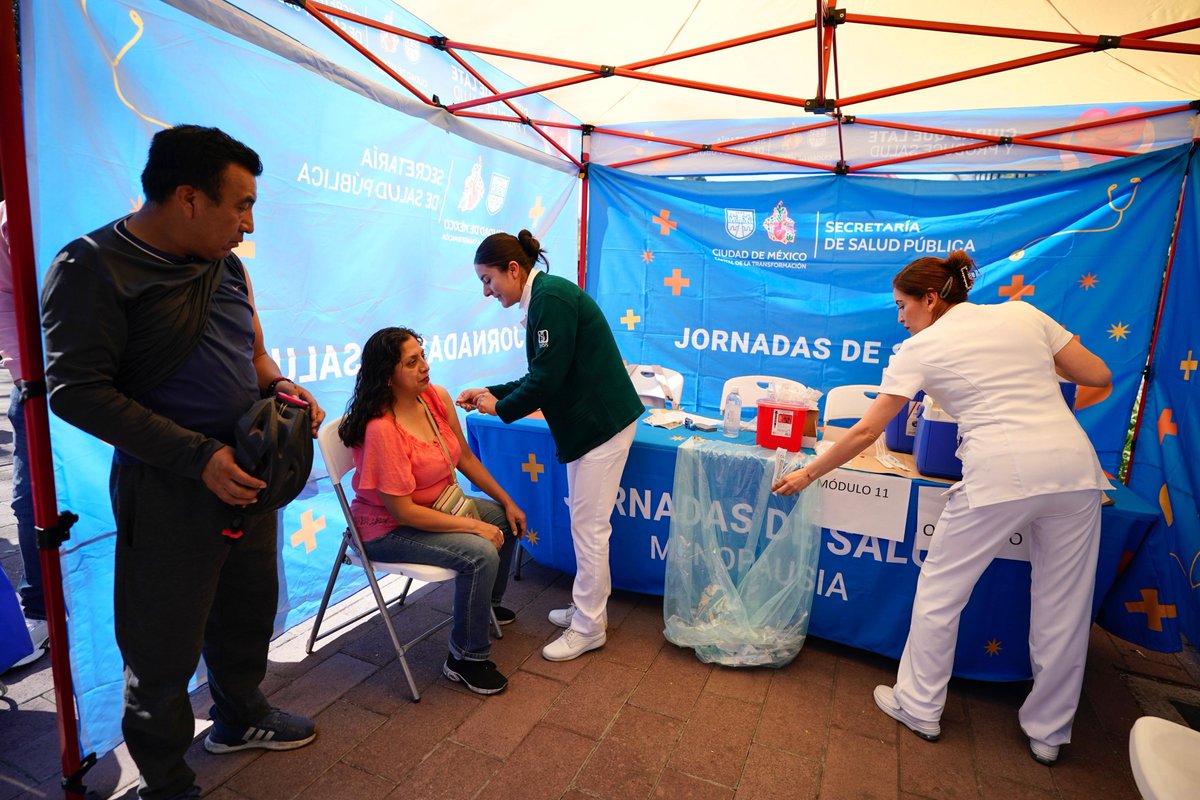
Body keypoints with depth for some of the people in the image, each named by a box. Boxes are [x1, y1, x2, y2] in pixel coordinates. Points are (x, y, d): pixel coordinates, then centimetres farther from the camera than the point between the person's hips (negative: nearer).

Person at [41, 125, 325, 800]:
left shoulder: (226, 265, 8)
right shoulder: (93, 268, -12)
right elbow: (77, 390, -16)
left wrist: (277, 384, -4)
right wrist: (198, 456, -22)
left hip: (247, 476, 7)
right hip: (167, 489, -6)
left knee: (248, 615, 22)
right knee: (165, 648, 9)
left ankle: (239, 718, 47)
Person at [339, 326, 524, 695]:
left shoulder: (437, 398, -8)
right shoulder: (381, 429, -30)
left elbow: (464, 456, 4)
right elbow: (403, 511, -28)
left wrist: (508, 502, 5)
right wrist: (474, 526, -24)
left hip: (436, 505, 8)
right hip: (389, 528, -8)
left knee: (507, 520, 12)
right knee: (481, 553, -24)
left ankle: (487, 605, 37)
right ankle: (465, 660, -2)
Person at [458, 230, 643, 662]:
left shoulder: (551, 297, -17)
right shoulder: (544, 296, 13)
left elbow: (548, 377, -22)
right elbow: (544, 375, 16)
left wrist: (501, 407, -7)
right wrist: (492, 393, 10)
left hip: (601, 421, -10)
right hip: (589, 421, 10)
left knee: (588, 526, 0)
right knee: (586, 523, 16)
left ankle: (588, 627, 15)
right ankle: (589, 606, 31)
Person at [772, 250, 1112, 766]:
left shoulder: (920, 348, 2)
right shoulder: (1022, 313, 13)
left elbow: (865, 433, 2)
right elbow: (1099, 376, 14)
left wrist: (809, 474, 11)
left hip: (998, 473, -5)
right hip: (1075, 465, 6)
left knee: (939, 590, 13)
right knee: (1064, 606, 17)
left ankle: (919, 708, 27)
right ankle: (1048, 733, 34)